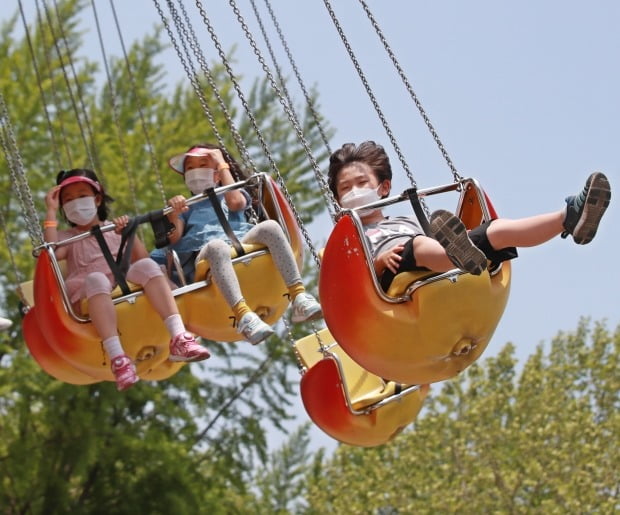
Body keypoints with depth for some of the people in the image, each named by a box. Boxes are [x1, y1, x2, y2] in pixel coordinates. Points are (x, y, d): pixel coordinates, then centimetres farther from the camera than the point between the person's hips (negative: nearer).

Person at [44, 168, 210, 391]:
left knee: (147, 266, -28)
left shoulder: (115, 229, 25)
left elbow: (141, 260, 10)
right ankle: (117, 356, -53)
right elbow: (53, 252, -5)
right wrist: (51, 211, 0)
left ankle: (178, 338, -43)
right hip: (88, 295, -2)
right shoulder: (67, 237, 21)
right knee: (96, 278, -37)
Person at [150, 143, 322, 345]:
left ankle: (298, 297, -39)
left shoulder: (227, 195, 33)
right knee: (217, 246, -40)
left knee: (269, 226, -30)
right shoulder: (186, 206, 32)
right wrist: (174, 213, -7)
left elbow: (236, 202, 5)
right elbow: (174, 237, 13)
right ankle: (243, 315, -59)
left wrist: (222, 165, 14)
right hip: (204, 253, -1)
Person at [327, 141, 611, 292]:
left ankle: (569, 217, -41)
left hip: (449, 276, 5)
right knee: (420, 245, -37)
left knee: (495, 230, -16)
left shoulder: (407, 222, 41)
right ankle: (461, 255, -75)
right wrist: (379, 262, -12)